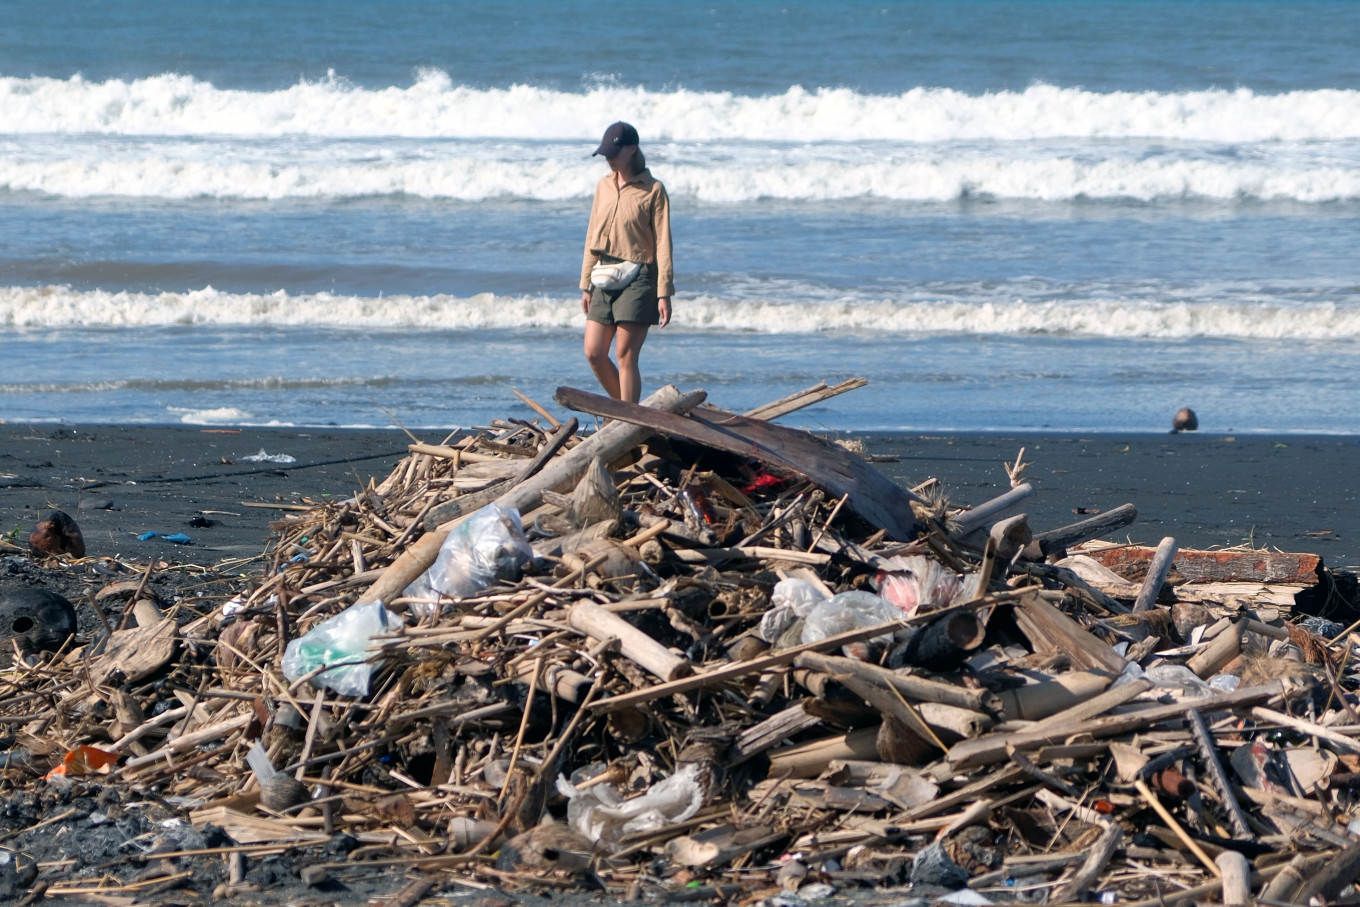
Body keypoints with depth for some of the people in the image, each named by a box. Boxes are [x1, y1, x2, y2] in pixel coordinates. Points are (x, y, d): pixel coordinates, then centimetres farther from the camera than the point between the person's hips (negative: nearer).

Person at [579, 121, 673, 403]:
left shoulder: (653, 190, -5)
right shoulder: (604, 186, 12)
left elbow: (662, 243, -7)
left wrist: (664, 294, -12)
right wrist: (586, 284, 14)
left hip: (637, 279, -6)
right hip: (606, 279, 6)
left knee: (625, 356, -8)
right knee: (593, 353, 2)